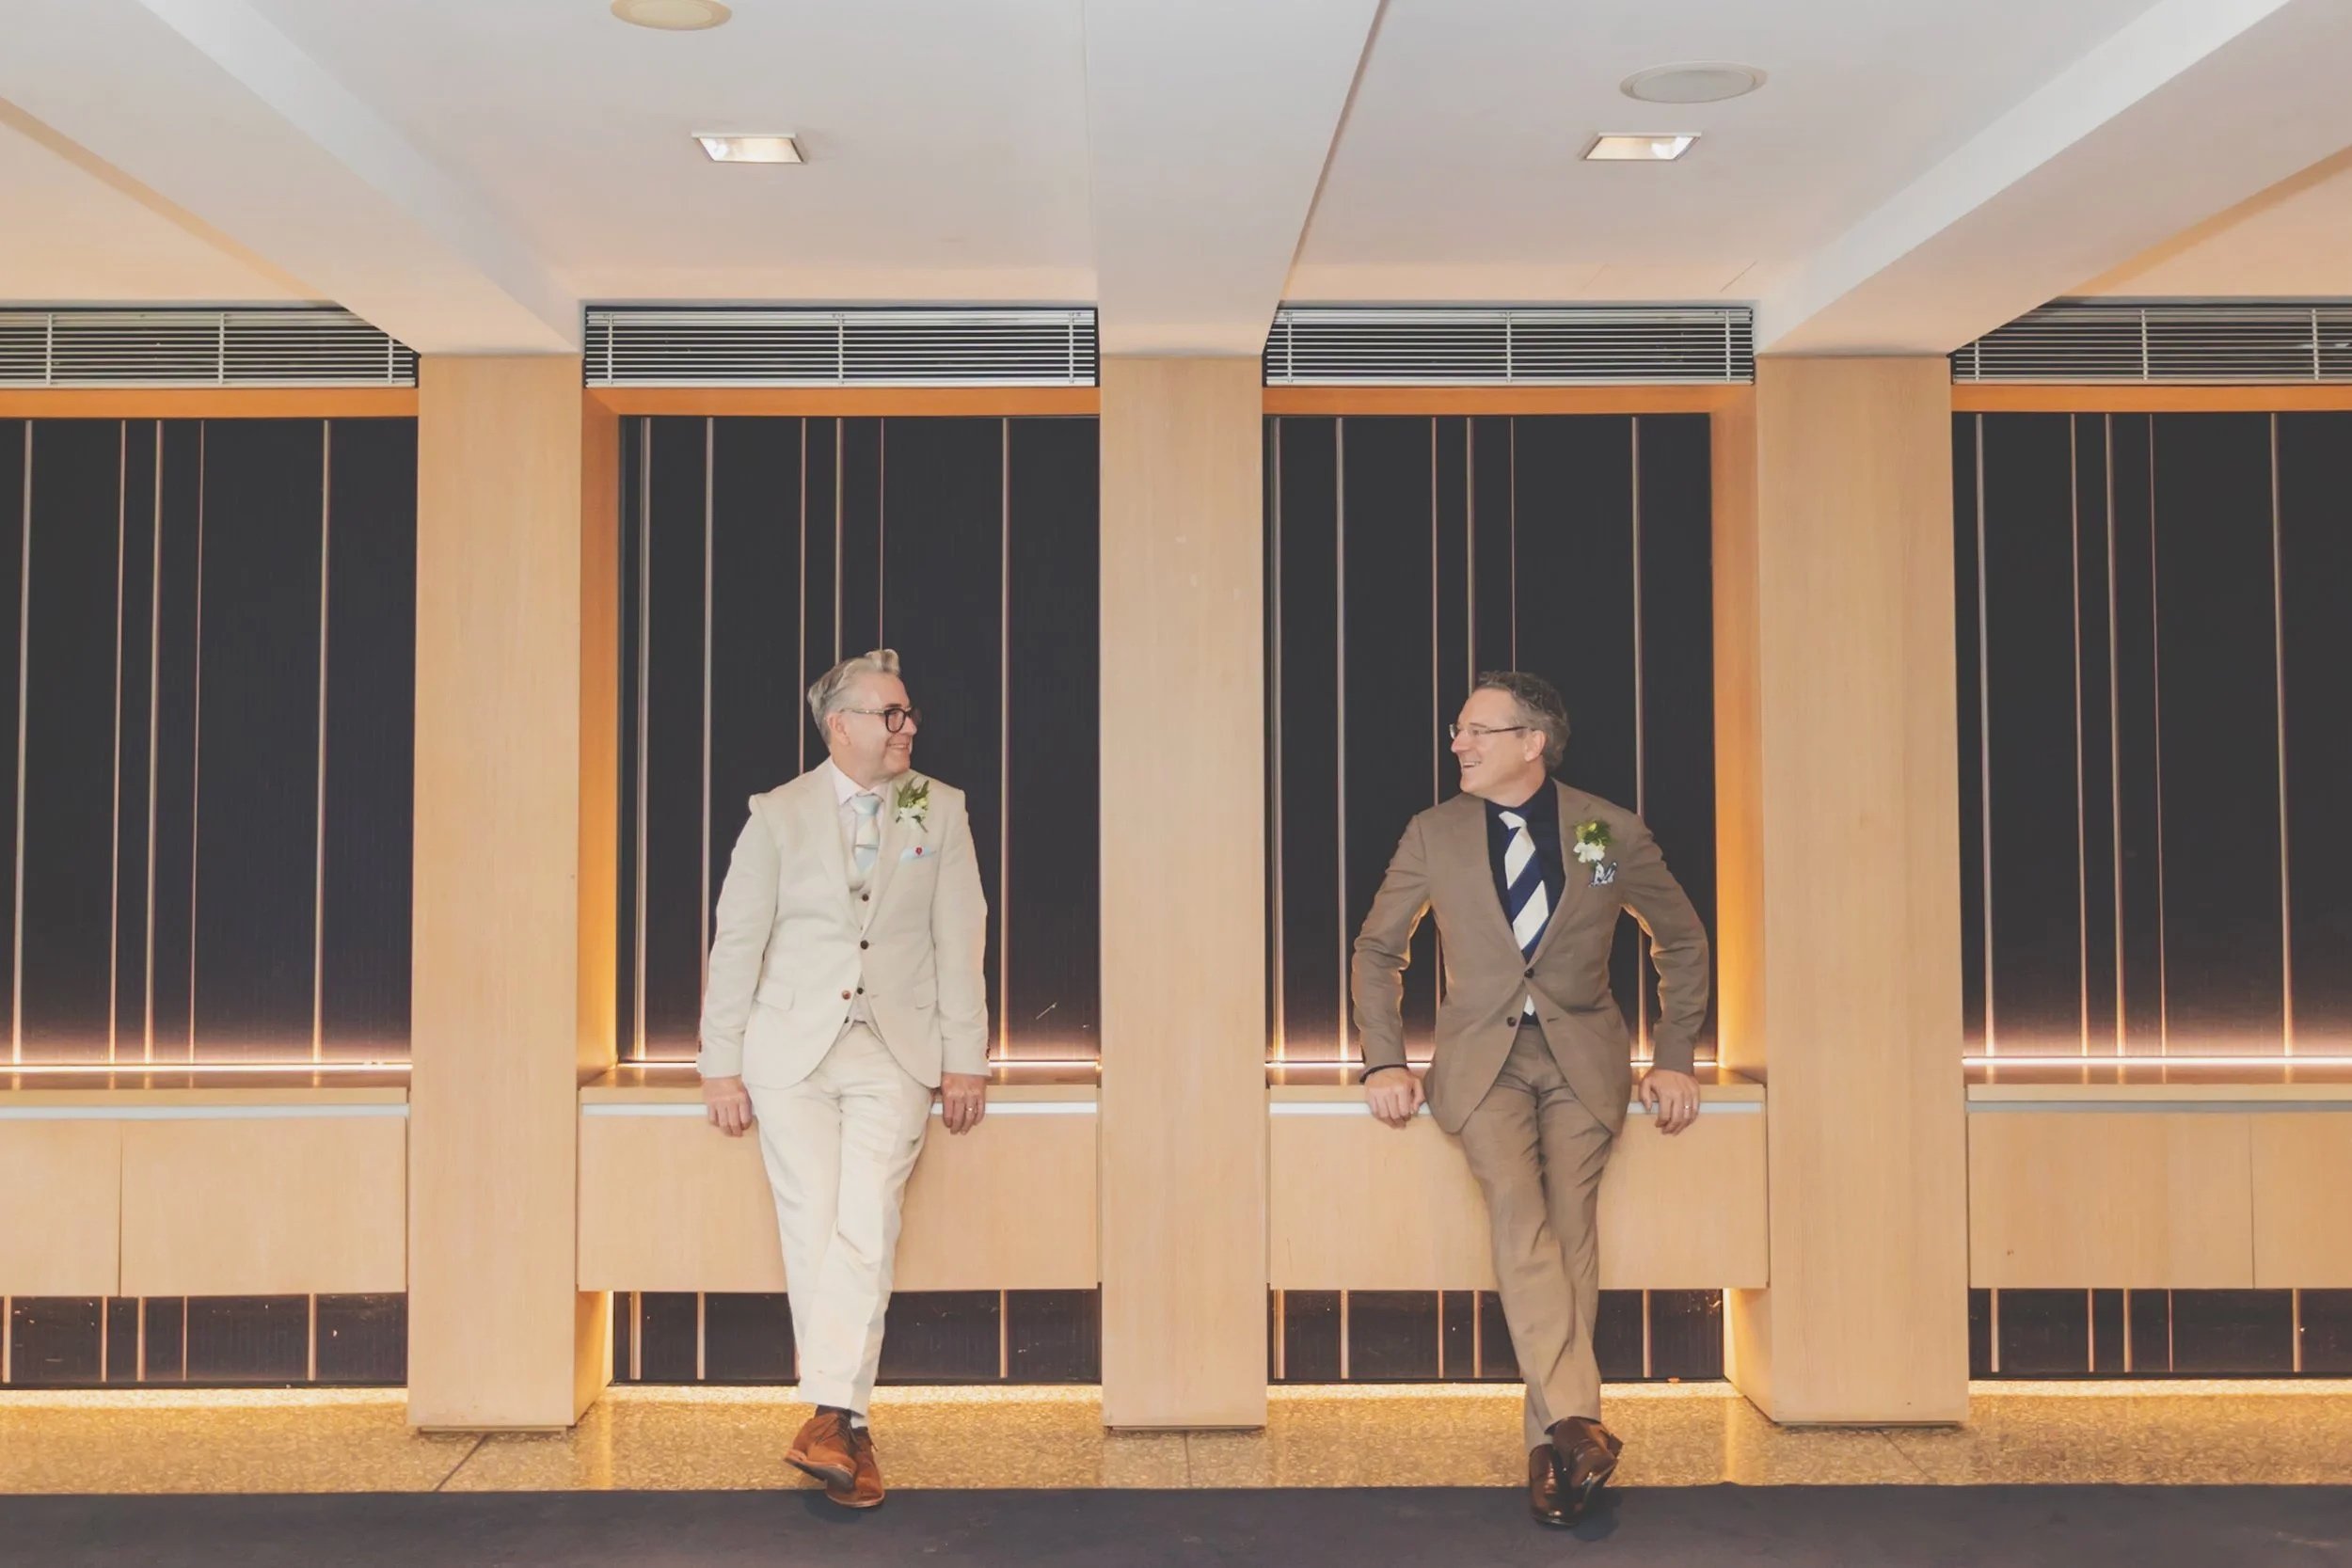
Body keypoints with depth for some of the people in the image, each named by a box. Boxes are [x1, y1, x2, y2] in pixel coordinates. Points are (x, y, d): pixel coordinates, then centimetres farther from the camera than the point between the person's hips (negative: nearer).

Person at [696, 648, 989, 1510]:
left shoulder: (941, 811, 6)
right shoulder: (778, 815, 3)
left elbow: (960, 940, 6)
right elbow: (736, 943, 5)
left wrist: (964, 1060, 3)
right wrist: (721, 1066, 2)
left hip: (893, 1054, 0)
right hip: (792, 1050, 0)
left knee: (865, 1231, -12)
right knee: (812, 1232, 0)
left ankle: (830, 1416, -10)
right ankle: (848, 1425, 9)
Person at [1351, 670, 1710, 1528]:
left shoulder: (1612, 832, 1)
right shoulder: (1433, 834, 3)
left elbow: (1682, 941, 12)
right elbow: (1377, 950, 12)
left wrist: (1674, 1059, 6)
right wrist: (1384, 1063, 1)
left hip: (1582, 1055, 0)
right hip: (1483, 1055, 0)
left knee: (1569, 1225, -15)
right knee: (1517, 1209, -24)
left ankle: (1552, 1446, -8)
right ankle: (1578, 1423, -29)